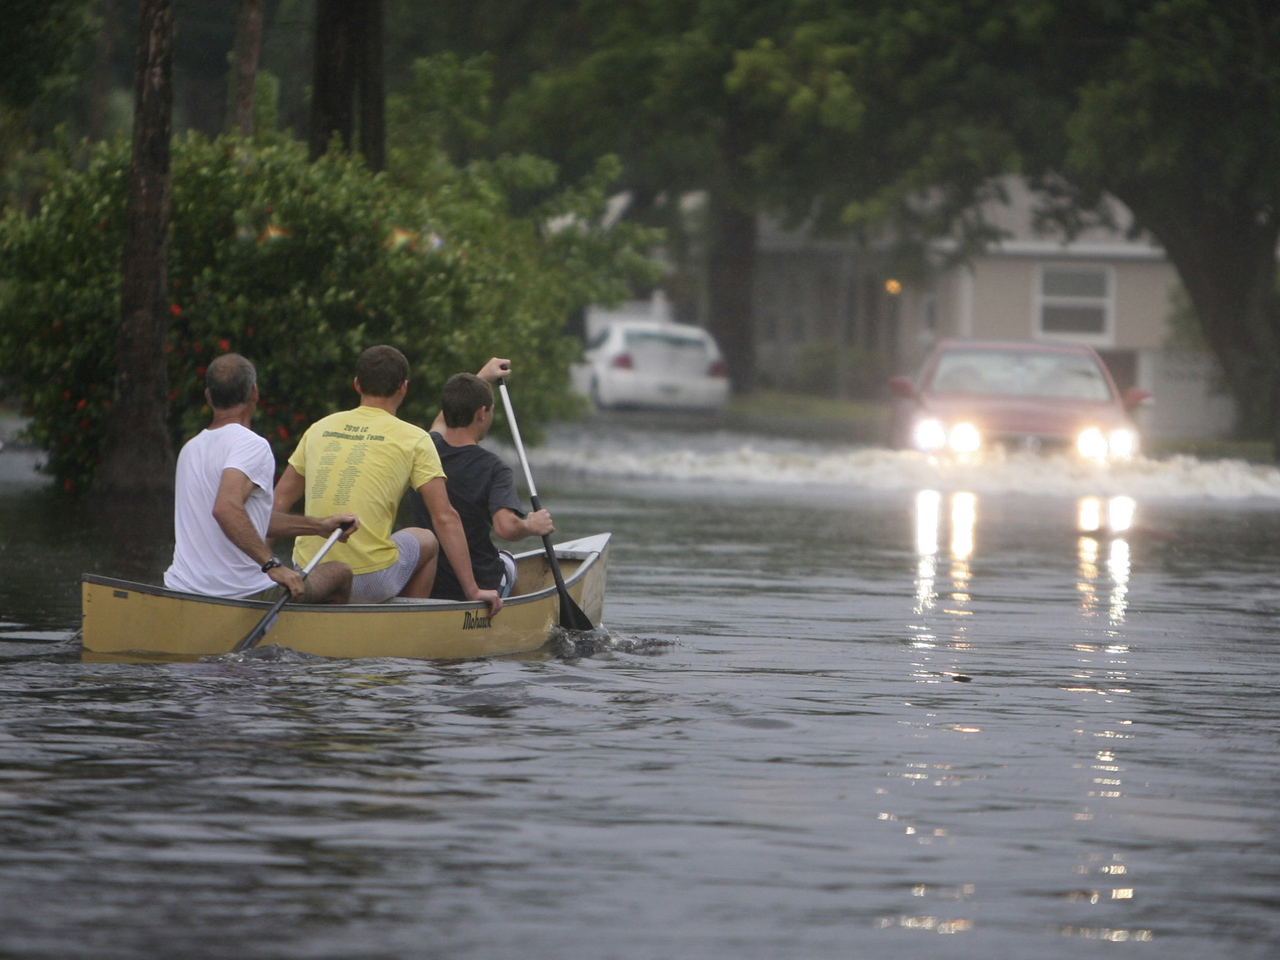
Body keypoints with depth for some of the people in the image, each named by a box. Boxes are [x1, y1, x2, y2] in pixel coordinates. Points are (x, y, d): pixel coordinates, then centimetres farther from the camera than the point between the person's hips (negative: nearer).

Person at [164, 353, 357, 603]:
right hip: (242, 596, -8)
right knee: (340, 574, 15)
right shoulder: (252, 446, -14)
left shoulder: (190, 449, 14)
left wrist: (320, 526, 22)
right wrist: (273, 565, -29)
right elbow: (226, 508, -33)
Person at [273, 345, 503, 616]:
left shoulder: (320, 429, 13)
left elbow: (279, 500, 16)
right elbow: (445, 517, -4)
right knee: (427, 540, 28)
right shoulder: (413, 439, 0)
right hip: (370, 584, -4)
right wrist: (472, 590, -3)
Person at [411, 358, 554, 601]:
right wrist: (532, 526, -11)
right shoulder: (492, 468, -20)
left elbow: (442, 420, 21)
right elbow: (506, 526, -34)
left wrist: (481, 378, 34)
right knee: (505, 561, 34)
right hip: (476, 587, -4)